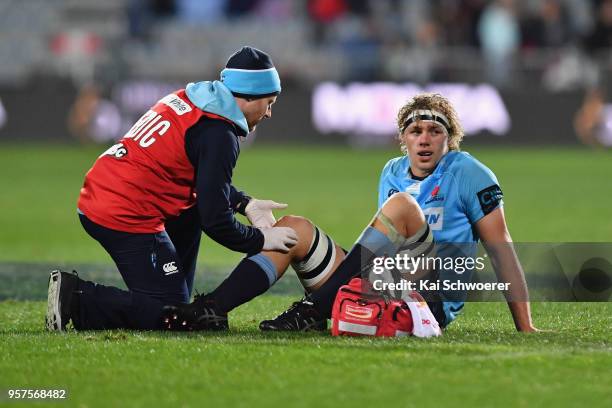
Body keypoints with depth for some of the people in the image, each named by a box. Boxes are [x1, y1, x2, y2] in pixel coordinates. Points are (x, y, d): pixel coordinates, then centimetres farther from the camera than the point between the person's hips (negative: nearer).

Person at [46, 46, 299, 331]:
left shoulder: (190, 98, 14)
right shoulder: (218, 134, -12)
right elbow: (216, 221, -12)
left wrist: (245, 204, 16)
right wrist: (261, 240, 3)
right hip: (127, 219, -9)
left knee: (191, 214, 28)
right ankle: (77, 300, -9)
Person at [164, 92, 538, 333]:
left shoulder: (468, 174, -1)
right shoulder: (392, 173, 16)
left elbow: (501, 248, -3)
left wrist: (525, 326, -7)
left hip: (436, 299, -6)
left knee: (402, 205, -29)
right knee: (293, 227, -6)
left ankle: (313, 311, -34)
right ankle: (211, 309, -27)